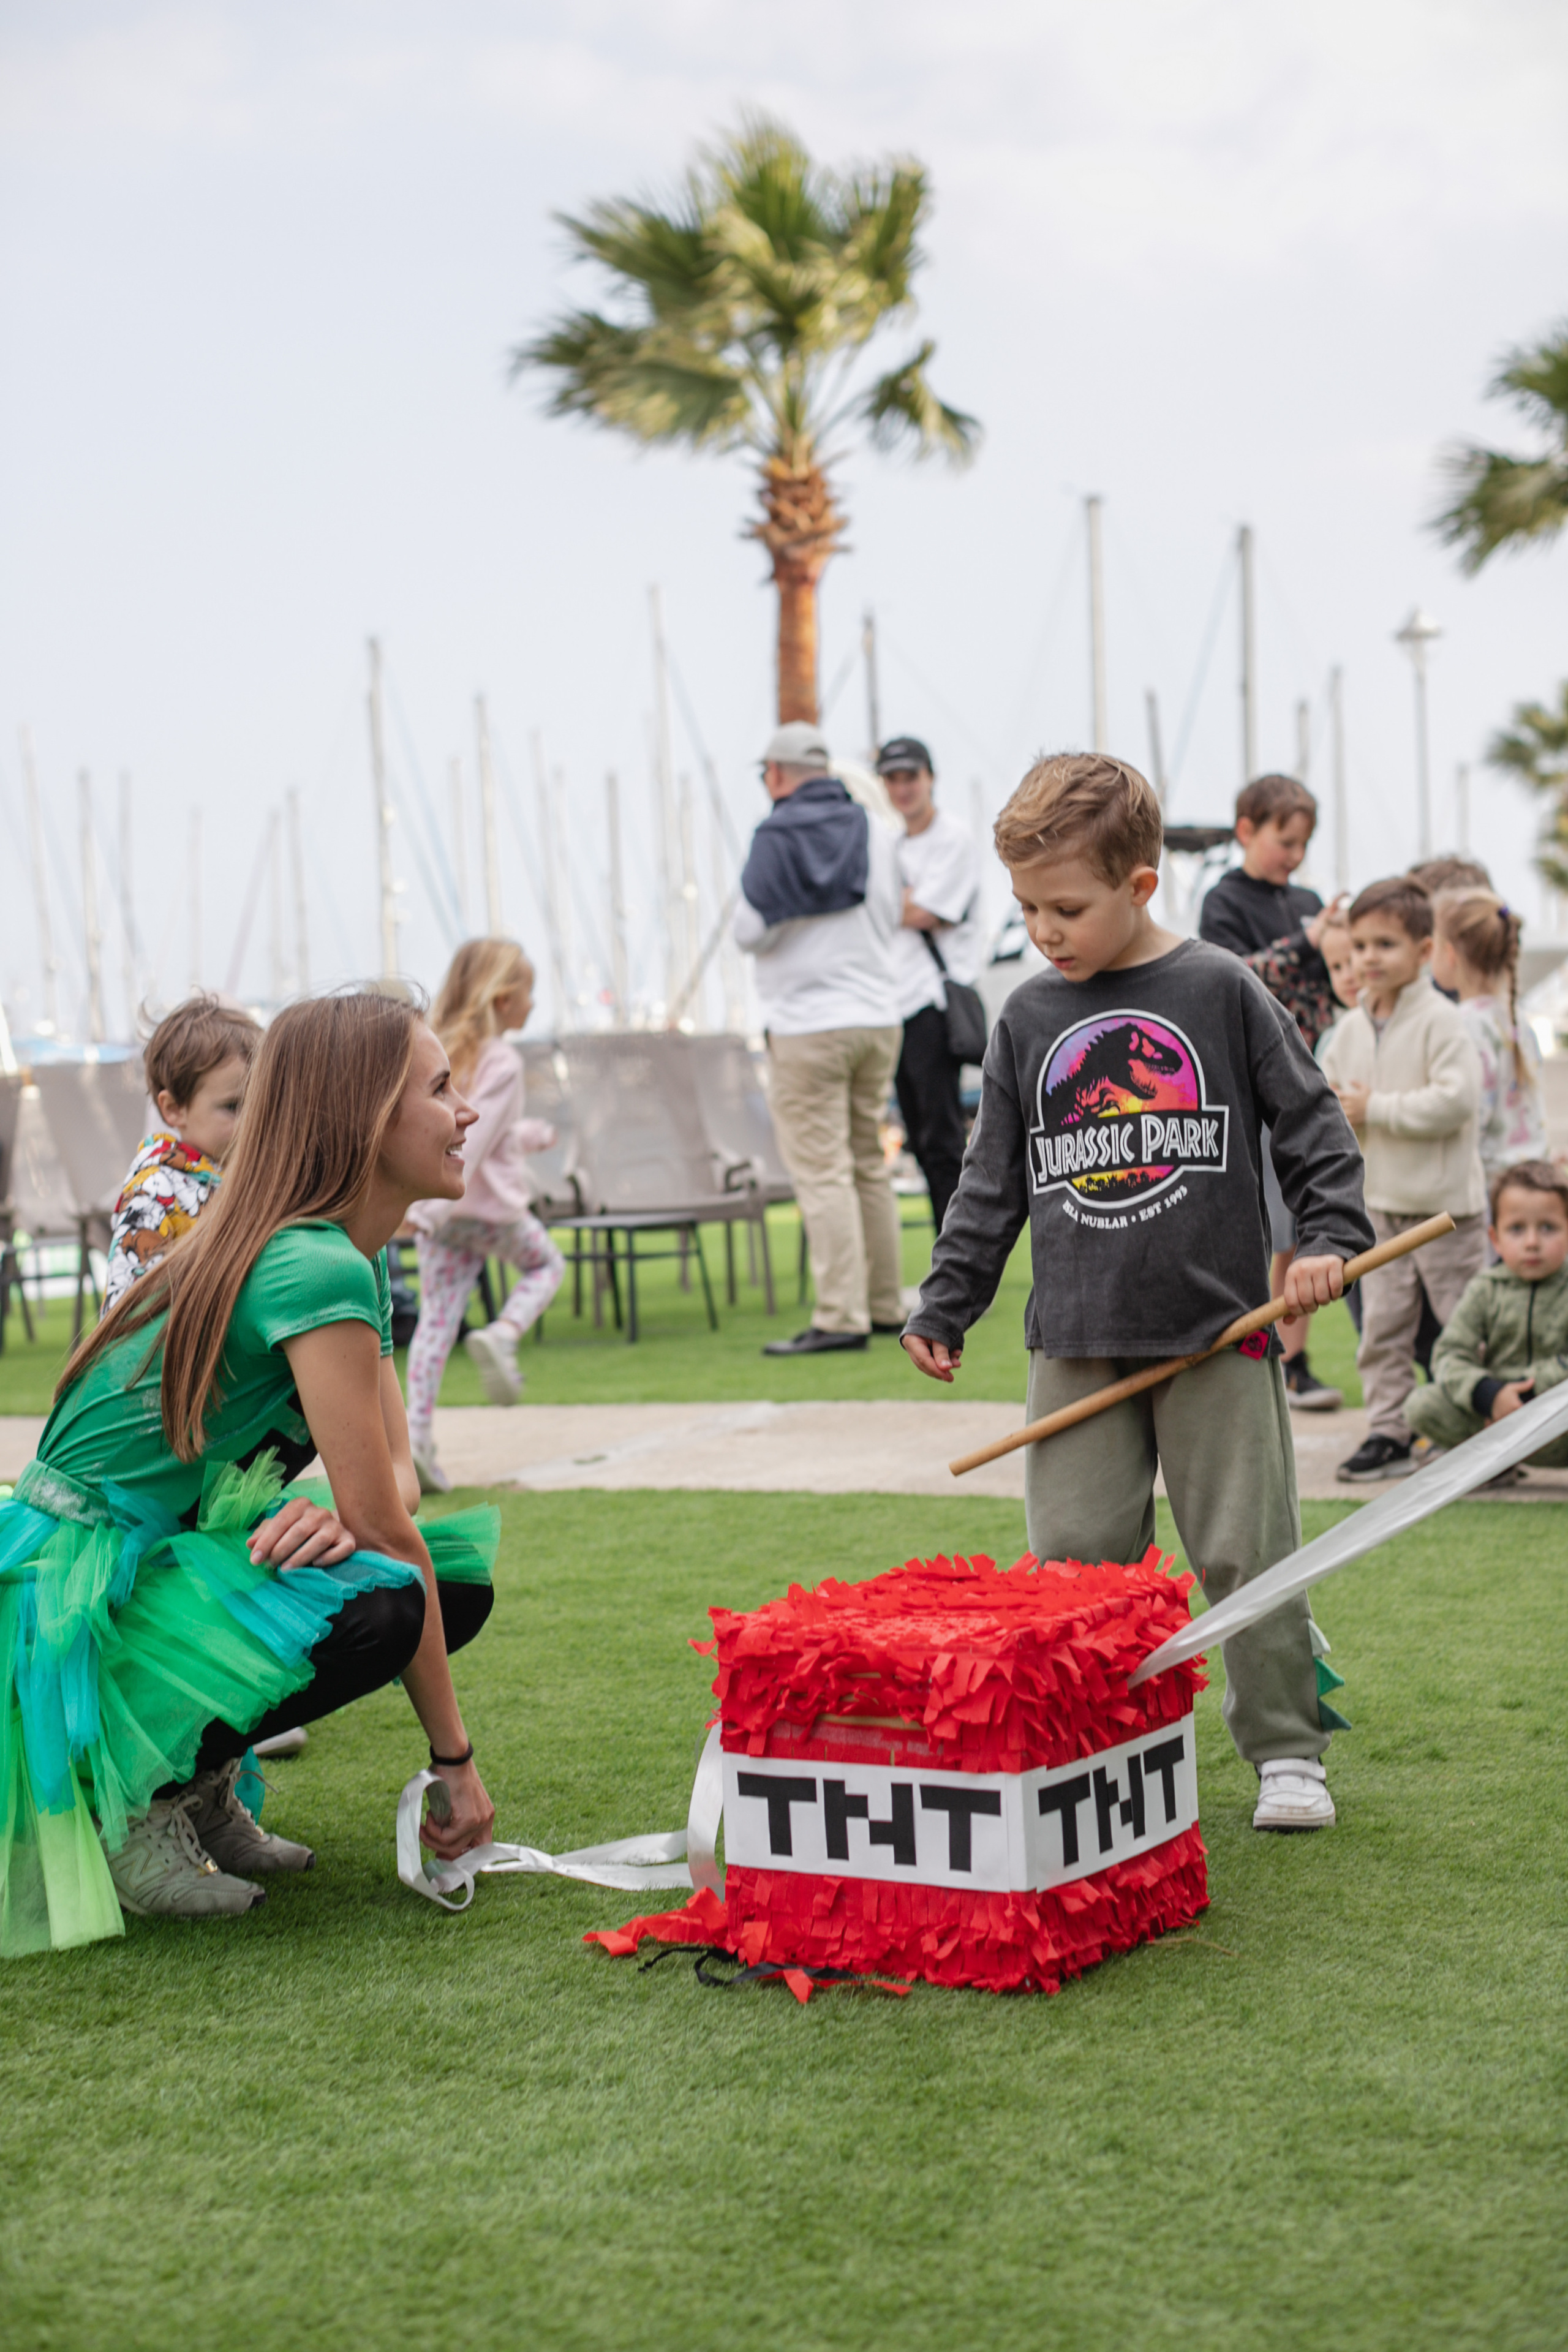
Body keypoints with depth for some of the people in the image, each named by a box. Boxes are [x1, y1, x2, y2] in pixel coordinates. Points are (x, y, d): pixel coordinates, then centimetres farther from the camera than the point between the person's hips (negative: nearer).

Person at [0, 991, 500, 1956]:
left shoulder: (359, 1260, 8)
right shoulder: (318, 1269, -23)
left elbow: (396, 1477, 5)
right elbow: (387, 1532, -21)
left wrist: (339, 1512, -21)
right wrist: (457, 1759, -15)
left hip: (163, 1561, 10)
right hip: (81, 1598, -10)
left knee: (462, 1582, 3)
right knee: (387, 1599, -29)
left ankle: (199, 1780, 8)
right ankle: (138, 1795, -10)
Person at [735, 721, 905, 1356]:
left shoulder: (774, 839, -10)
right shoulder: (874, 834, 7)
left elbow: (750, 933, -10)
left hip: (807, 1026, -6)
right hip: (878, 1018, 6)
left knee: (822, 1172, -6)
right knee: (870, 1166, 15)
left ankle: (841, 1317, -10)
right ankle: (885, 1306, 19)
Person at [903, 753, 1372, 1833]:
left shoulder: (1223, 991, -2)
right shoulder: (1027, 1022, 7)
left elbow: (1314, 1126, 4)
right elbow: (992, 1183, 13)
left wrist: (1328, 1239, -9)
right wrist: (944, 1307, 10)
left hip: (1218, 1333, -3)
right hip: (1076, 1345, 3)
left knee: (1246, 1551, 2)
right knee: (1072, 1558, 1)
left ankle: (1288, 1752, 15)